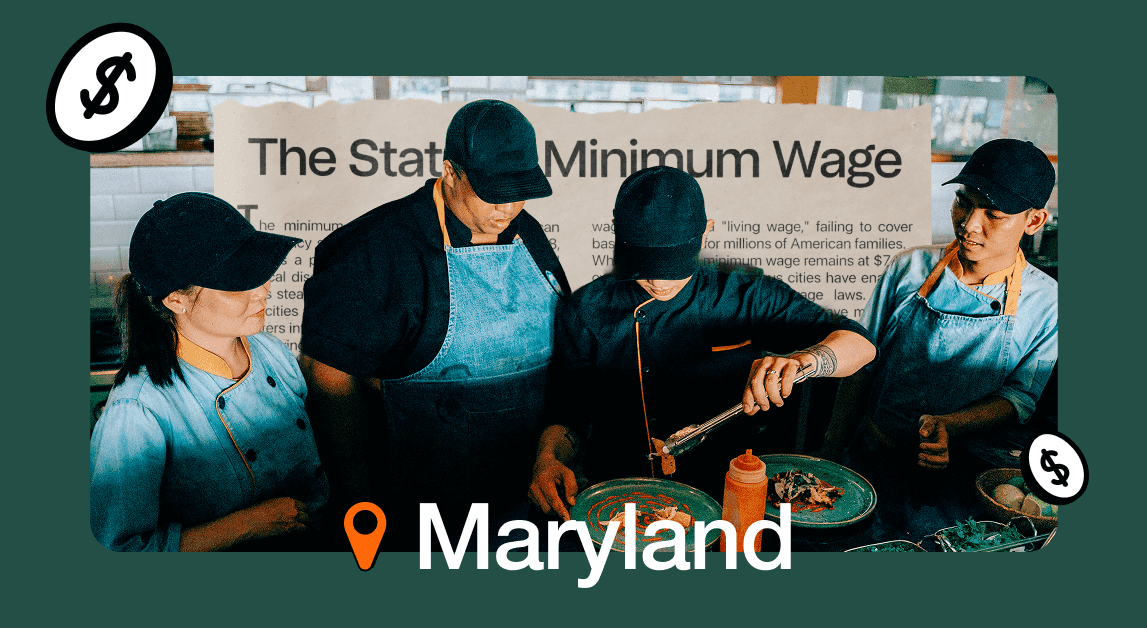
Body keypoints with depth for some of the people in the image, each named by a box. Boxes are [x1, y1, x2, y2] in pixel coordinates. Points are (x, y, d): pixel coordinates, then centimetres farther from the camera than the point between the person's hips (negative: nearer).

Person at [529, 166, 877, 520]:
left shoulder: (747, 301, -1)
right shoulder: (586, 311, 1)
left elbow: (860, 345, -2)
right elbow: (568, 414, 6)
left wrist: (800, 360, -24)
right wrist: (548, 460, -16)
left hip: (724, 501, -1)